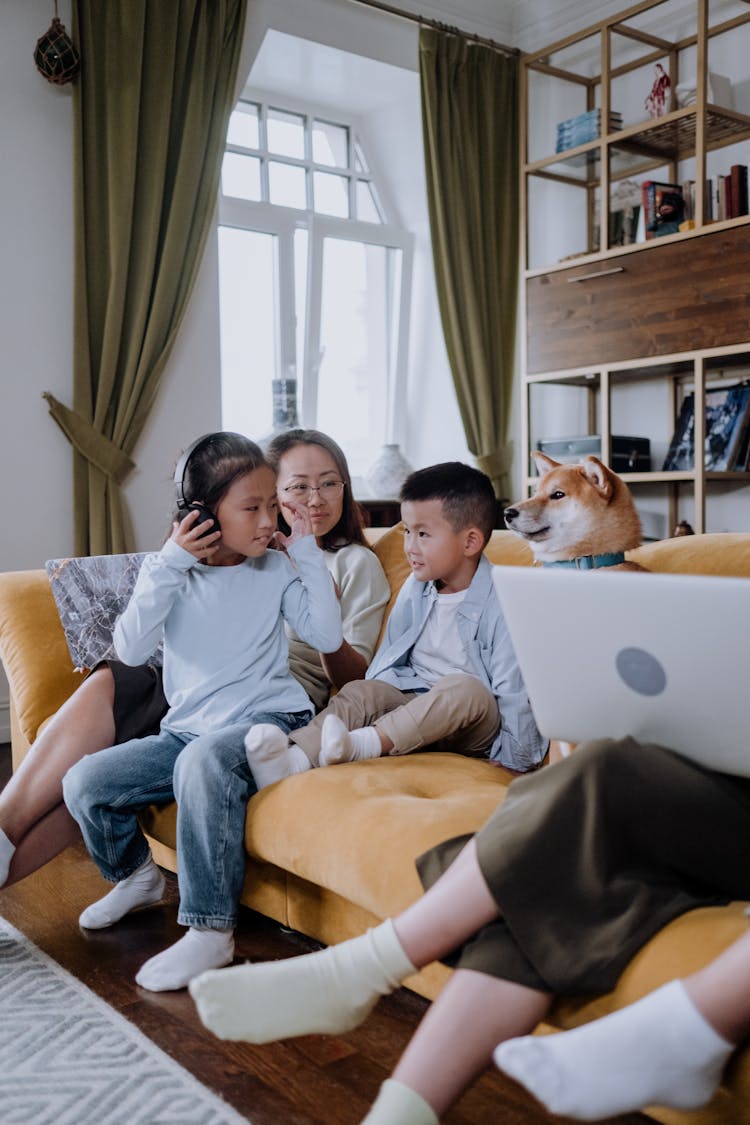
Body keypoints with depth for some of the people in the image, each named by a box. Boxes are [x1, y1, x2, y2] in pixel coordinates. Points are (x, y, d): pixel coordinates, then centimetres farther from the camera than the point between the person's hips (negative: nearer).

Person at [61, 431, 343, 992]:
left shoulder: (276, 569, 4)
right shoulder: (168, 571, 5)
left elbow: (328, 636, -6)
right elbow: (131, 649, -10)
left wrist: (307, 553, -7)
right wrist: (171, 565, -16)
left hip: (267, 719, -3)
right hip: (186, 728, 4)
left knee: (204, 761, -36)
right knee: (84, 783, -9)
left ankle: (210, 930, -26)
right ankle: (136, 875, 22)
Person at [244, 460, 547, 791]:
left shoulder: (497, 603, -13)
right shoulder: (415, 588, 6)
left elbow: (514, 687, -14)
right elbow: (386, 661, 13)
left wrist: (516, 756, -14)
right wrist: (371, 703, 1)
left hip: (475, 725, -4)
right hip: (412, 702, 5)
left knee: (465, 689, -36)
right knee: (360, 691, -22)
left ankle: (362, 745, -46)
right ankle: (294, 757, -47)